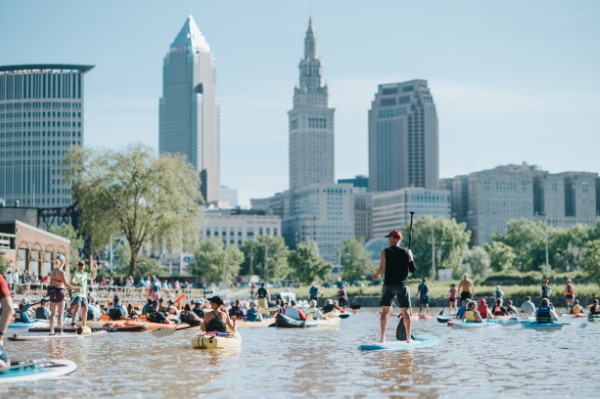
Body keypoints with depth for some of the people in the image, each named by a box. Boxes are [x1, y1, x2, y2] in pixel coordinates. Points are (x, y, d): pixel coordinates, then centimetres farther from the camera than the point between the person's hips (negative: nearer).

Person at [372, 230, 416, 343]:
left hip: (388, 284, -1)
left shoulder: (385, 252, -2)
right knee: (405, 311, 4)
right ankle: (408, 338, 1)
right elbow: (413, 269, 1)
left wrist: (376, 275, 11)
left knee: (385, 310, 5)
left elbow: (382, 269, -9)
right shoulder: (407, 252, 2)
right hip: (402, 284, 1)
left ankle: (383, 337, -1)